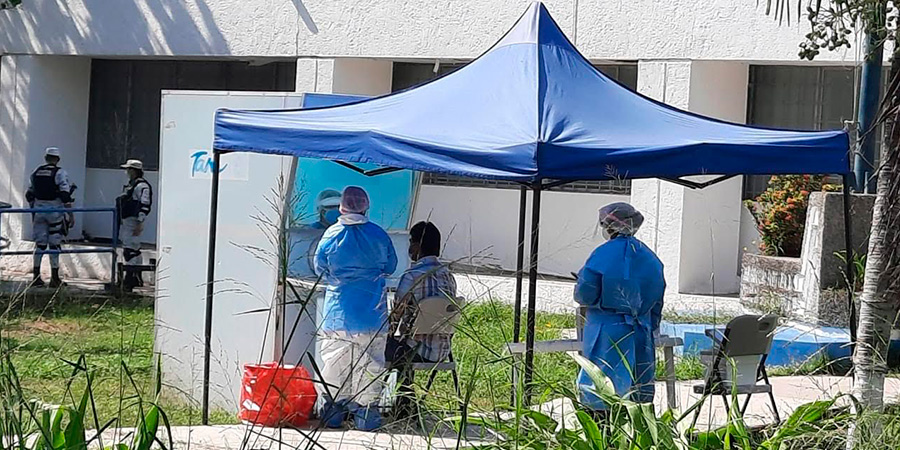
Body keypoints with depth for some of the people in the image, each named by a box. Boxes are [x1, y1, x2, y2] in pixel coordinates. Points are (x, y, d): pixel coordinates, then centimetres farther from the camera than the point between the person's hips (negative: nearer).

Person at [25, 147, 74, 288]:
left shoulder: (36, 172, 9)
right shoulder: (60, 173, -7)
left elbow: (29, 194, 14)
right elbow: (65, 195, -14)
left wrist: (34, 210, 25)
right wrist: (71, 214, -12)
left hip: (39, 211, 5)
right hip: (55, 211, -5)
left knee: (39, 243, 9)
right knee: (55, 244, 0)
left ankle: (36, 276, 10)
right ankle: (55, 278, 2)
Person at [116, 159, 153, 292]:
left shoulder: (142, 186, -13)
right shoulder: (130, 185, 20)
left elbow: (145, 206, -21)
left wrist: (139, 224, -25)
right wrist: (120, 222, 27)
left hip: (134, 222, -11)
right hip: (125, 221, 11)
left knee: (130, 250, -13)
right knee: (134, 250, 15)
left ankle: (129, 279, -14)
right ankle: (136, 278, 22)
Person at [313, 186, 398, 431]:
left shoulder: (331, 234, -4)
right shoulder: (379, 235, -2)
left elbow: (320, 269, 6)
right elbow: (390, 266, 10)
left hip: (338, 312, 0)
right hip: (372, 312, 0)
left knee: (334, 360, 9)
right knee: (370, 363, 6)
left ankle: (331, 412, 12)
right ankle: (366, 414, 7)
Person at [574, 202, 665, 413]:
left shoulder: (603, 255, -11)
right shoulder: (650, 258, 6)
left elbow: (585, 295, -10)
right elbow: (657, 302, 12)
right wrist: (650, 329, 21)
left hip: (607, 331, -5)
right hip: (640, 336, 5)